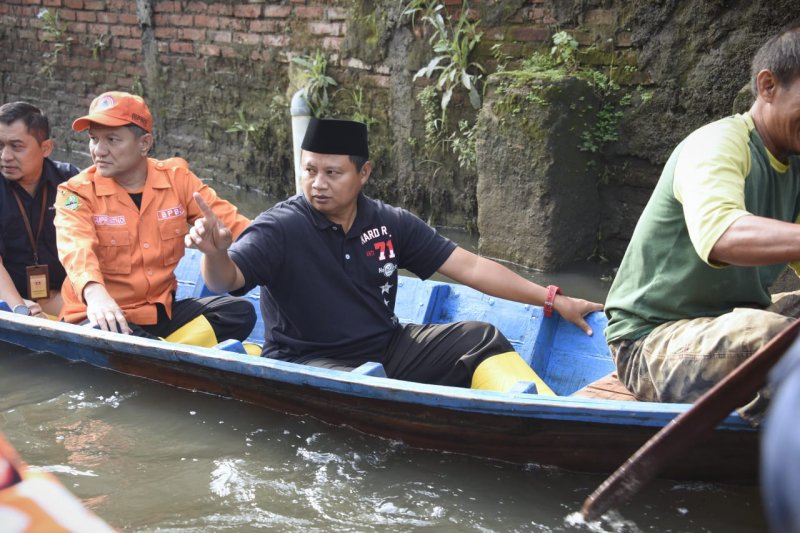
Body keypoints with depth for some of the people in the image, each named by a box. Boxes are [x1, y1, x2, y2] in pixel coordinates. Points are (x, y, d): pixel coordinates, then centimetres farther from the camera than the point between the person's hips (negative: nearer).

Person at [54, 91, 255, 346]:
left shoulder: (177, 179, 3)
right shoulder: (76, 193, -6)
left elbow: (232, 224, 0)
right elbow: (77, 248, -25)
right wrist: (95, 294, -47)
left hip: (163, 312, 4)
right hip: (101, 317, -3)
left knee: (240, 310, -18)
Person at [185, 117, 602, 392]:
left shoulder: (391, 224, 1)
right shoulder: (280, 228, -12)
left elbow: (469, 266, 2)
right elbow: (227, 280, -26)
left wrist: (551, 299, -1)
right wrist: (214, 253, -51)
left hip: (387, 348, 5)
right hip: (309, 362, -5)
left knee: (479, 339, -7)